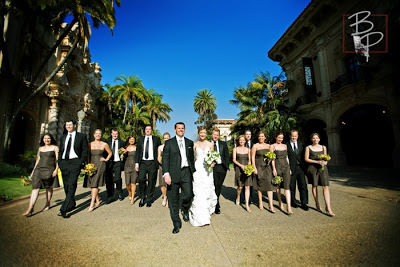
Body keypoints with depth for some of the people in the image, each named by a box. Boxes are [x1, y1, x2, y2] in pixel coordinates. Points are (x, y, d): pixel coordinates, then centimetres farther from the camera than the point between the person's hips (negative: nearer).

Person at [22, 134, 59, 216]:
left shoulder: (55, 148, 2)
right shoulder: (40, 148, 16)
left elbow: (58, 159, -3)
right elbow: (38, 160, 21)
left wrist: (56, 169, -13)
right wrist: (33, 170, 18)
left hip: (49, 170, -3)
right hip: (39, 169, 4)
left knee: (48, 187, 8)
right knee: (35, 187, -7)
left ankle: (48, 204, 26)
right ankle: (30, 209, -10)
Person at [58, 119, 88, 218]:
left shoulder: (82, 136, 3)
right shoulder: (63, 137, 18)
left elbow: (85, 150, -2)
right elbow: (60, 151, 20)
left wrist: (82, 163, -10)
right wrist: (59, 163, 9)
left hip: (75, 162, -6)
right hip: (64, 163, 6)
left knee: (72, 185, -12)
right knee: (66, 186, 11)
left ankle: (64, 209, -13)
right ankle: (72, 204, 25)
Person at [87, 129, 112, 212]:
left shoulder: (104, 144, 1)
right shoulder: (90, 144, 8)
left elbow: (110, 153, 13)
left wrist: (106, 159, 1)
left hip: (100, 165, -4)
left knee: (95, 184, -12)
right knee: (92, 184, 7)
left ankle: (92, 204, -9)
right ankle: (97, 201, 22)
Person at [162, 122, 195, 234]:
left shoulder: (189, 142, 14)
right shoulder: (169, 143, 6)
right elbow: (165, 159, -2)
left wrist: (193, 171, 13)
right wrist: (166, 173, -13)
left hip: (186, 172, 1)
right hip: (173, 173, -1)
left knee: (188, 194, -11)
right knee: (173, 200, 5)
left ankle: (185, 210, 25)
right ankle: (176, 224, 24)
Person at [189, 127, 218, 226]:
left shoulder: (210, 144, 6)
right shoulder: (195, 145, 4)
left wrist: (213, 163, -11)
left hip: (207, 170, 1)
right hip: (197, 169, -1)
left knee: (207, 191, 7)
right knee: (198, 192, -4)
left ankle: (208, 210, 33)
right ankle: (201, 217, 5)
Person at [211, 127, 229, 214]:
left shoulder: (223, 144, 9)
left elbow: (227, 155, 9)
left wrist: (226, 165, 3)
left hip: (222, 168, 3)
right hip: (213, 167, -3)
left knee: (219, 187, 13)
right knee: (215, 187, -1)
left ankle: (215, 202, 34)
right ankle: (216, 205, 13)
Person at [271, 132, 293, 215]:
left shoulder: (285, 146, 14)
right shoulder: (273, 146, 1)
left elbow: (287, 157, 17)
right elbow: (272, 158, -3)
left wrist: (289, 167, 12)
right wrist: (274, 169, -10)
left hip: (286, 166, 3)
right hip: (277, 166, -3)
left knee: (287, 186, -7)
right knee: (278, 185, 8)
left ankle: (288, 206, -9)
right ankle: (280, 203, 25)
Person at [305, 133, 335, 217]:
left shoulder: (323, 147, 13)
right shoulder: (308, 148, 2)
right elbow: (306, 159, -3)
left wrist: (325, 162, -2)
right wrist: (317, 162, -13)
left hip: (322, 168, 2)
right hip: (313, 168, -2)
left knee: (326, 187, -8)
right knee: (314, 186, 7)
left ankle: (328, 208, -6)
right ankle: (317, 204, 24)